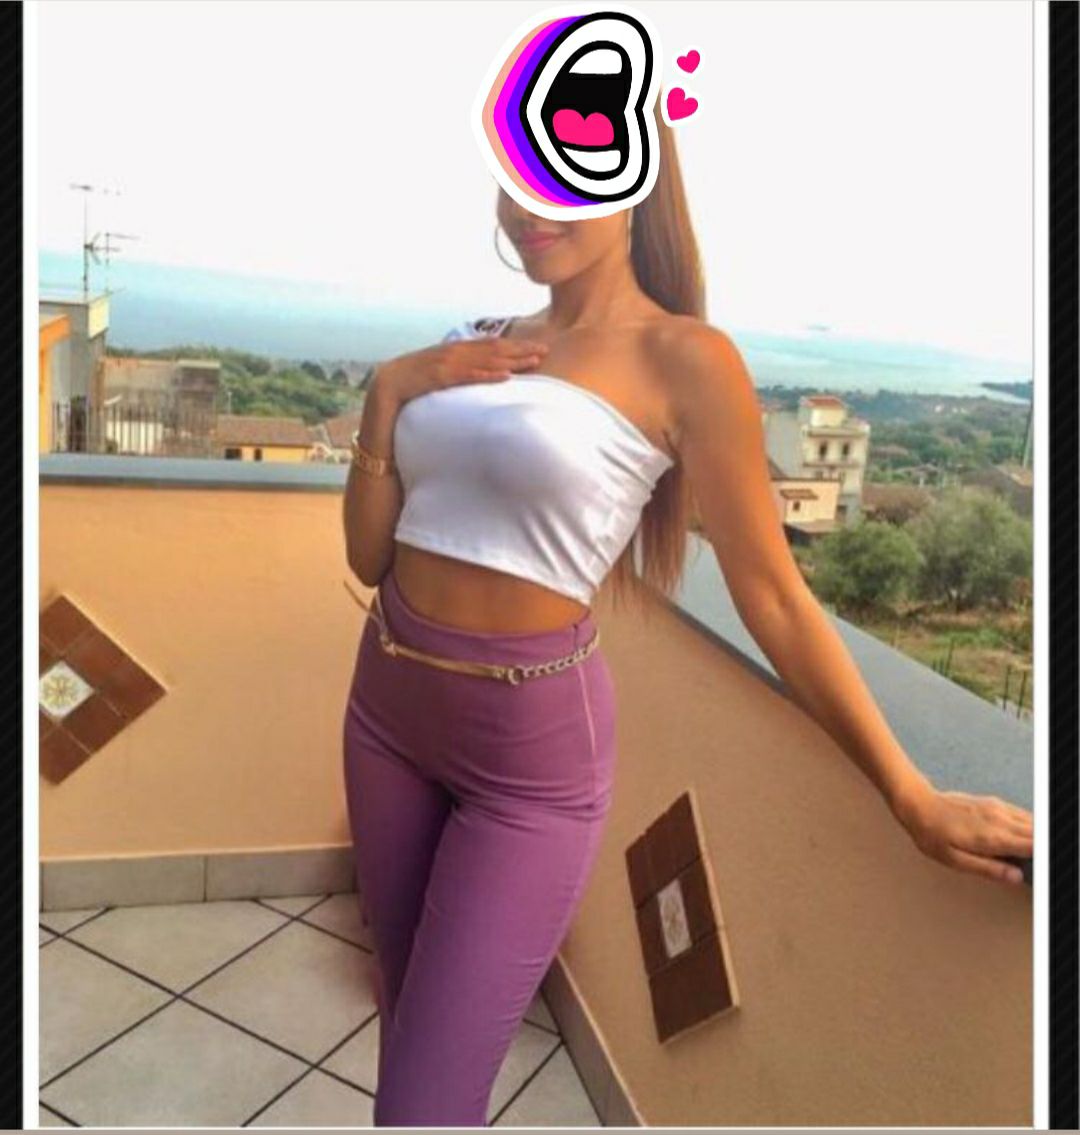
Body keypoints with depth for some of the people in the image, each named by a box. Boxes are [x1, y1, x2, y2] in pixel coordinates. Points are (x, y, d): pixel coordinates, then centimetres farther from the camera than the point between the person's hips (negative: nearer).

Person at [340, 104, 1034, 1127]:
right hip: (387, 704, 7)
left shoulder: (683, 361, -12)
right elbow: (371, 557, 7)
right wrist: (386, 398, -8)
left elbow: (773, 599, -9)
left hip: (530, 742, -6)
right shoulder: (472, 350, 6)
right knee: (410, 1009, 24)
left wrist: (914, 799, -7)